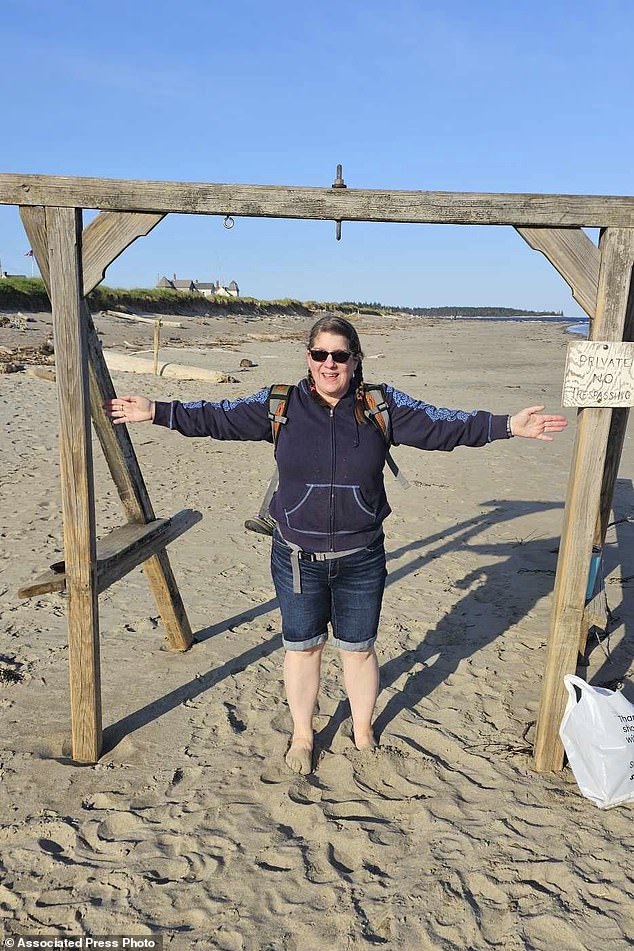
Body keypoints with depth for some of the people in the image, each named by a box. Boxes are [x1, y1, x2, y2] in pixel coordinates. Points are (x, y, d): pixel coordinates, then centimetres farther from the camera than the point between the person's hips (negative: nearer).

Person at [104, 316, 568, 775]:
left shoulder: (383, 405, -3)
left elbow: (441, 426, -6)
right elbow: (218, 418, -1)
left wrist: (508, 425, -14)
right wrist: (156, 411, -6)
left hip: (361, 560, 0)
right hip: (296, 557, 0)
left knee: (359, 649, 16)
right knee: (302, 647, 16)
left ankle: (363, 733, 42)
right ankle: (302, 736, 40)